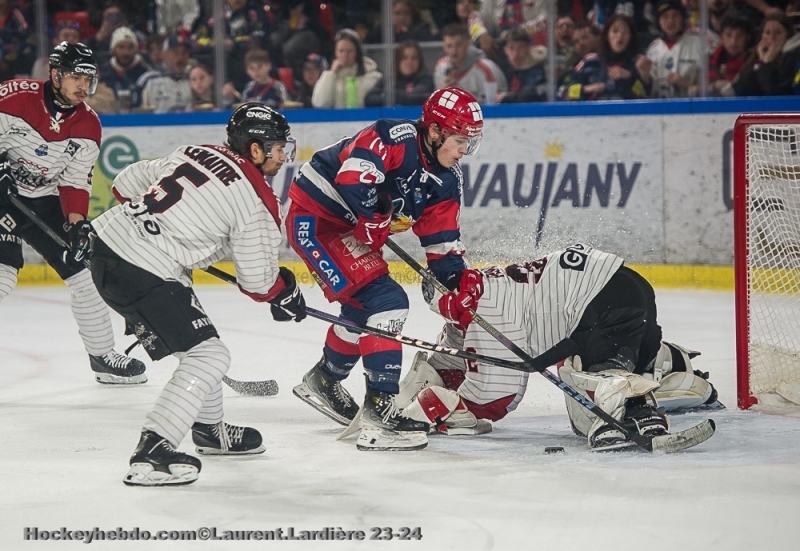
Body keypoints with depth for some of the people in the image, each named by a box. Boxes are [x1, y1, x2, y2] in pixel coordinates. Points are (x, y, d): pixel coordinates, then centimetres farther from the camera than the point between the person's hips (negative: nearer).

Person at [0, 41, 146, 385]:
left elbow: (76, 181, -1)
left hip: (45, 200, 6)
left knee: (85, 268, 4)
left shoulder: (87, 125, -2)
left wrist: (76, 223, -14)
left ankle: (103, 356, 16)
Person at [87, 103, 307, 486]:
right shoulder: (256, 201, -9)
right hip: (142, 273, -9)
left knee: (196, 338, 25)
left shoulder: (195, 153, 13)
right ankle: (150, 455, -11)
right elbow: (258, 280, -2)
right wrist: (286, 295, 20)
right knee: (208, 356, -4)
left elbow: (127, 184, 21)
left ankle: (209, 429, 41)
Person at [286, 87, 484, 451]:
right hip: (314, 219, -10)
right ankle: (380, 412, -23)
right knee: (385, 302, -19)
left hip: (349, 229, 10)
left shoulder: (446, 180, 4)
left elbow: (442, 240, 9)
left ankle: (323, 380, 49)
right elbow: (352, 175, -34)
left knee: (363, 308, 25)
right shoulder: (396, 138, -23)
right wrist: (374, 221, -26)